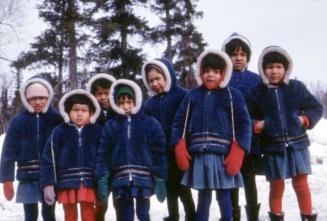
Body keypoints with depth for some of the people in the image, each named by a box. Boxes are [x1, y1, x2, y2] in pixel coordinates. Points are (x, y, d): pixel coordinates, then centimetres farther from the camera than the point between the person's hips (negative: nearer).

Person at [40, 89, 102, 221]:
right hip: (67, 183, 0)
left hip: (89, 183, 0)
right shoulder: (59, 132, -2)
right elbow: (49, 159, -2)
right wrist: (48, 184, -7)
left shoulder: (97, 131, 1)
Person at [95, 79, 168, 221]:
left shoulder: (150, 123, 1)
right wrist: (102, 178, -4)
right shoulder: (110, 126, 6)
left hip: (143, 179, -1)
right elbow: (103, 153, 5)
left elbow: (159, 152, -1)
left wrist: (160, 179, -5)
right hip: (120, 180, 2)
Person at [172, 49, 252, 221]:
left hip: (223, 155, -2)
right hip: (199, 155, 3)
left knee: (224, 198, 4)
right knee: (203, 197, 13)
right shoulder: (192, 95, 7)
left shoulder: (232, 95, 0)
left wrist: (237, 153, -11)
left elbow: (244, 124, -3)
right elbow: (179, 122, 9)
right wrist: (180, 148, -3)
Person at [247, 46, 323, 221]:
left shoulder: (296, 87, 1)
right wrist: (255, 125, -15)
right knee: (276, 187, 9)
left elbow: (316, 108, 8)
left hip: (297, 144, 1)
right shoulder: (257, 92, -2)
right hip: (272, 147, 0)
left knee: (301, 184, 6)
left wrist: (306, 119, -8)